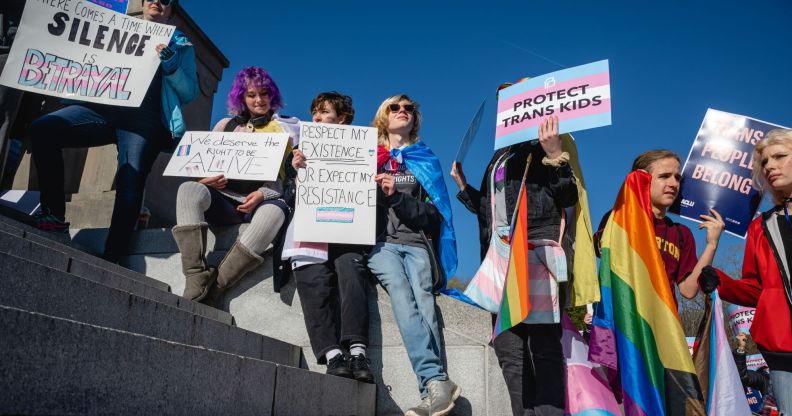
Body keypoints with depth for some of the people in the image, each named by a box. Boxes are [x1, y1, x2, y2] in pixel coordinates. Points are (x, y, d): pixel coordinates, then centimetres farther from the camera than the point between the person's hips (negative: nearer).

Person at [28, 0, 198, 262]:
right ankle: (54, 215, -13)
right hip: (103, 106, 4)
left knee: (130, 181, -22)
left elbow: (189, 93, 10)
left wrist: (171, 66, -6)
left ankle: (110, 260, -20)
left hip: (144, 118, -3)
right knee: (42, 129, -20)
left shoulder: (180, 45, 21)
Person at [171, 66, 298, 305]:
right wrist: (205, 179, -7)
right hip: (224, 200, 3)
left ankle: (214, 290, -35)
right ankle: (196, 282, -35)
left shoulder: (284, 128, 14)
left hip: (263, 201, -2)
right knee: (189, 189, -29)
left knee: (275, 211, -38)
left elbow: (285, 174, 4)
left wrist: (262, 194, -16)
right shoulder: (226, 125, 21)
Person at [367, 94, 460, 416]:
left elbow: (433, 213, 9)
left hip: (416, 243, 1)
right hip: (380, 242, -1)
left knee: (421, 297, -25)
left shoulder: (425, 161, 21)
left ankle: (432, 387, -35)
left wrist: (397, 197, -6)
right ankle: (437, 382, -41)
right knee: (401, 292, -30)